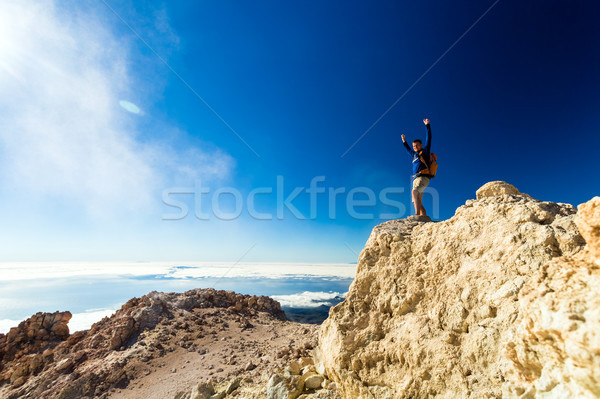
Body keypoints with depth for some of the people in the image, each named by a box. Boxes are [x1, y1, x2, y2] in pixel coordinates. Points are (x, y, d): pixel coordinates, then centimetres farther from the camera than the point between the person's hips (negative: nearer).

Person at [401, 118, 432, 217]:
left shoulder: (425, 151, 12)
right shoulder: (415, 155, 29)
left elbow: (428, 139, 5)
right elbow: (409, 150, 49)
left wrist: (427, 125, 5)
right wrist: (404, 142, 50)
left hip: (423, 177, -8)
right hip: (416, 179, 8)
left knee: (414, 191, -34)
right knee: (418, 204, -1)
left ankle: (417, 214, -41)